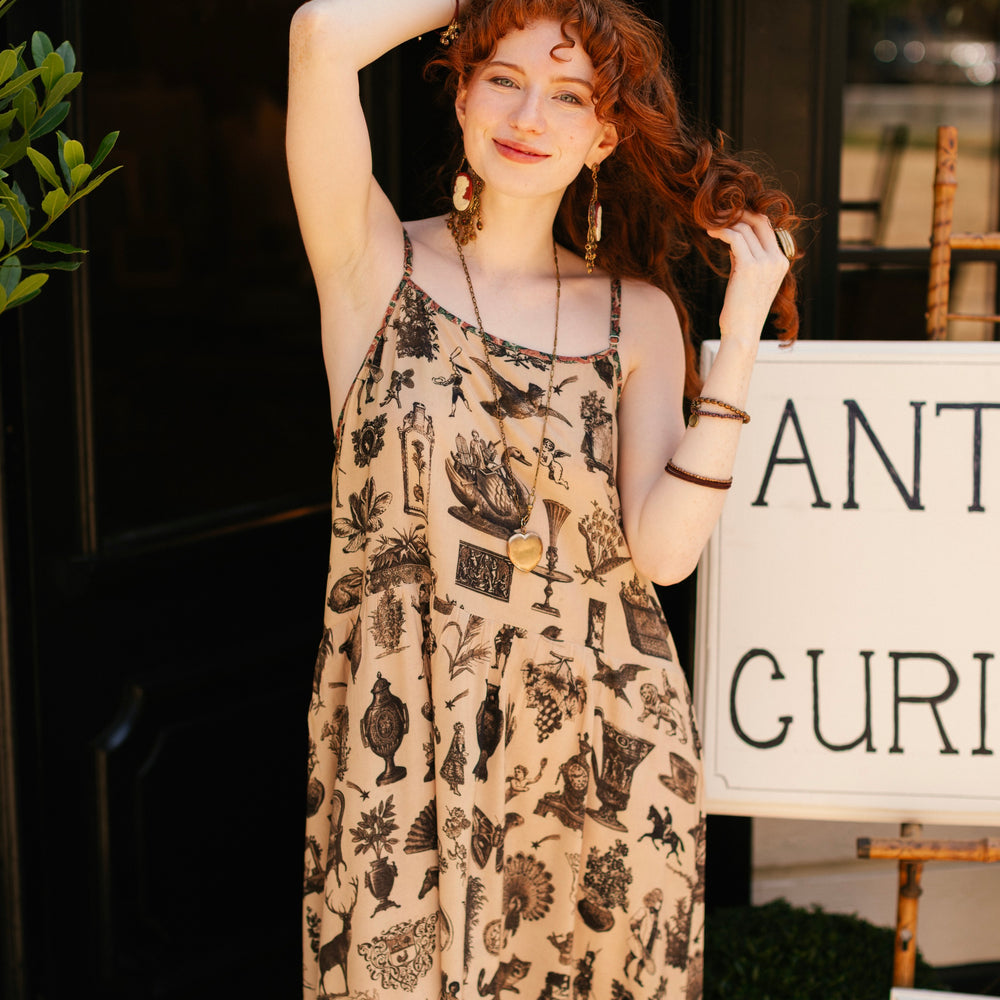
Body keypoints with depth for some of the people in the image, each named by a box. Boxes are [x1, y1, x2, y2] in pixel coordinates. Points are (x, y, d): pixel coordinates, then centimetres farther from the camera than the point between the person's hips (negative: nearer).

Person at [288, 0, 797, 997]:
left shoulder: (639, 314, 6)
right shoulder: (376, 262, 0)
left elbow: (664, 549, -6)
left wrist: (743, 328, -8)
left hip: (601, 747, 2)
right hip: (404, 748, -2)